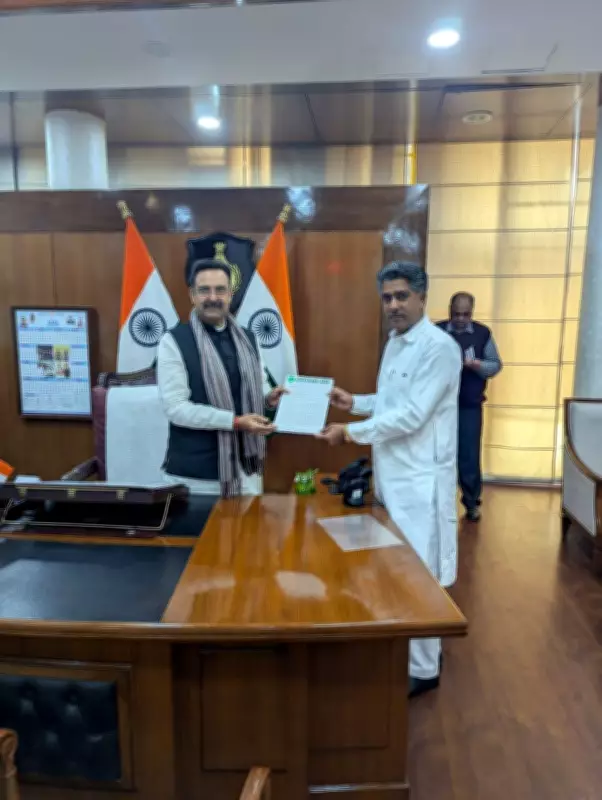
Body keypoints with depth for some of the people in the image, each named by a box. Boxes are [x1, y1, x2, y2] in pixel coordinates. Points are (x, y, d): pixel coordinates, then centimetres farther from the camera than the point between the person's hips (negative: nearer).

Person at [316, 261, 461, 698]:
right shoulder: (395, 343, 11)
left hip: (421, 479, -9)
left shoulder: (439, 347, -17)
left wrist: (351, 432, -18)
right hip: (394, 474, 9)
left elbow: (412, 415, -22)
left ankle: (422, 670, 21)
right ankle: (418, 650, 39)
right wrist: (355, 401, 7)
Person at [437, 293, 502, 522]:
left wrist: (475, 363, -16)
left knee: (469, 454, 4)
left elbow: (496, 365, 3)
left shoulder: (483, 333, 3)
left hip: (470, 405, 0)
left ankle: (471, 502, 20)